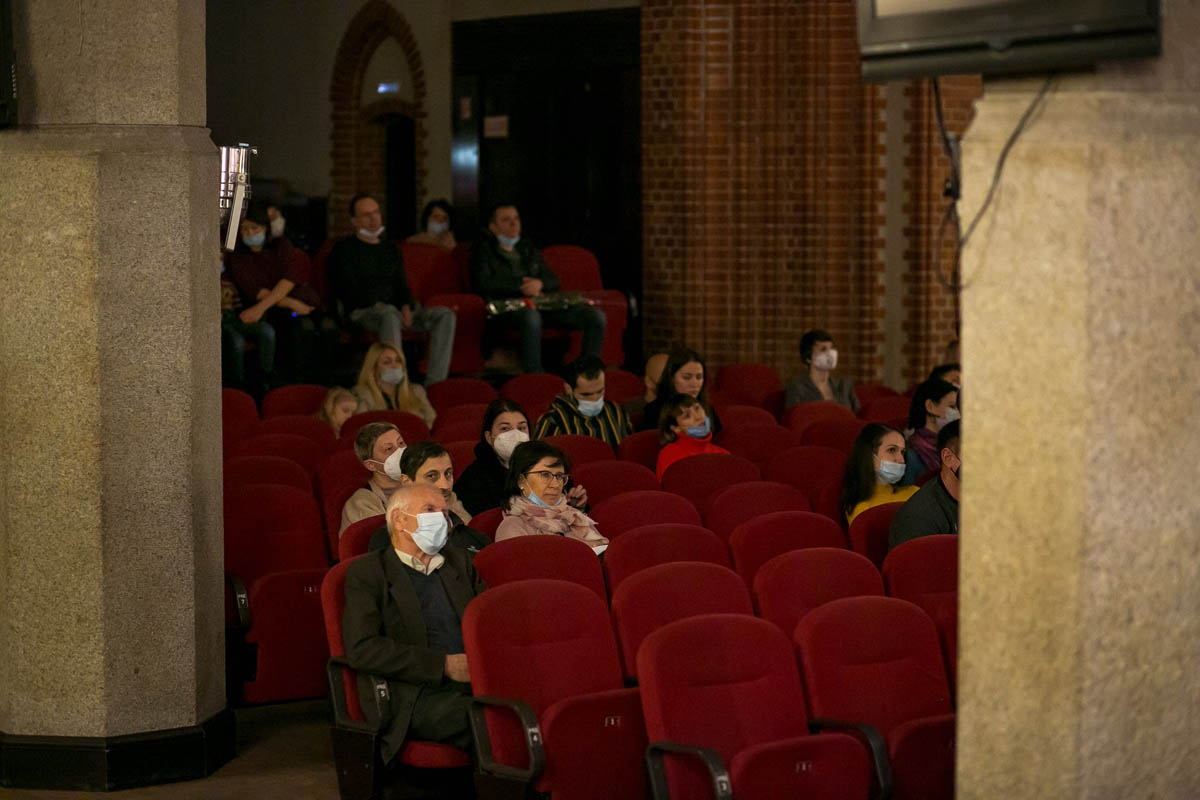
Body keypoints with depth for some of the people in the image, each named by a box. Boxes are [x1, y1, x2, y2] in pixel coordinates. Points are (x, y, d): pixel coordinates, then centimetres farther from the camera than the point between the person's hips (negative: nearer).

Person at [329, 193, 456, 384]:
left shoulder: (390, 249, 25)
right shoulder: (344, 249, 6)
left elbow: (401, 284, 19)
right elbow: (347, 291, -5)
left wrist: (406, 307, -5)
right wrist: (378, 307, -17)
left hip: (395, 310, 6)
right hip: (362, 311, -6)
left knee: (445, 315, -16)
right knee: (390, 314, -42)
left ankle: (435, 383, -28)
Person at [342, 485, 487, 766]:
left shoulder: (458, 562, 27)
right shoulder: (366, 573, 8)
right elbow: (361, 649, -6)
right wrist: (444, 665, -12)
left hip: (475, 683, 5)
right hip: (416, 698, -5)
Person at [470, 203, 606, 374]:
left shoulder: (529, 249, 29)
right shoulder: (485, 251, 13)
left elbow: (554, 281, 23)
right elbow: (482, 284, -4)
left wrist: (539, 283, -2)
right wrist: (521, 287, -4)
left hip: (542, 304, 6)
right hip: (507, 306, -6)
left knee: (596, 316, -16)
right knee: (531, 316, -45)